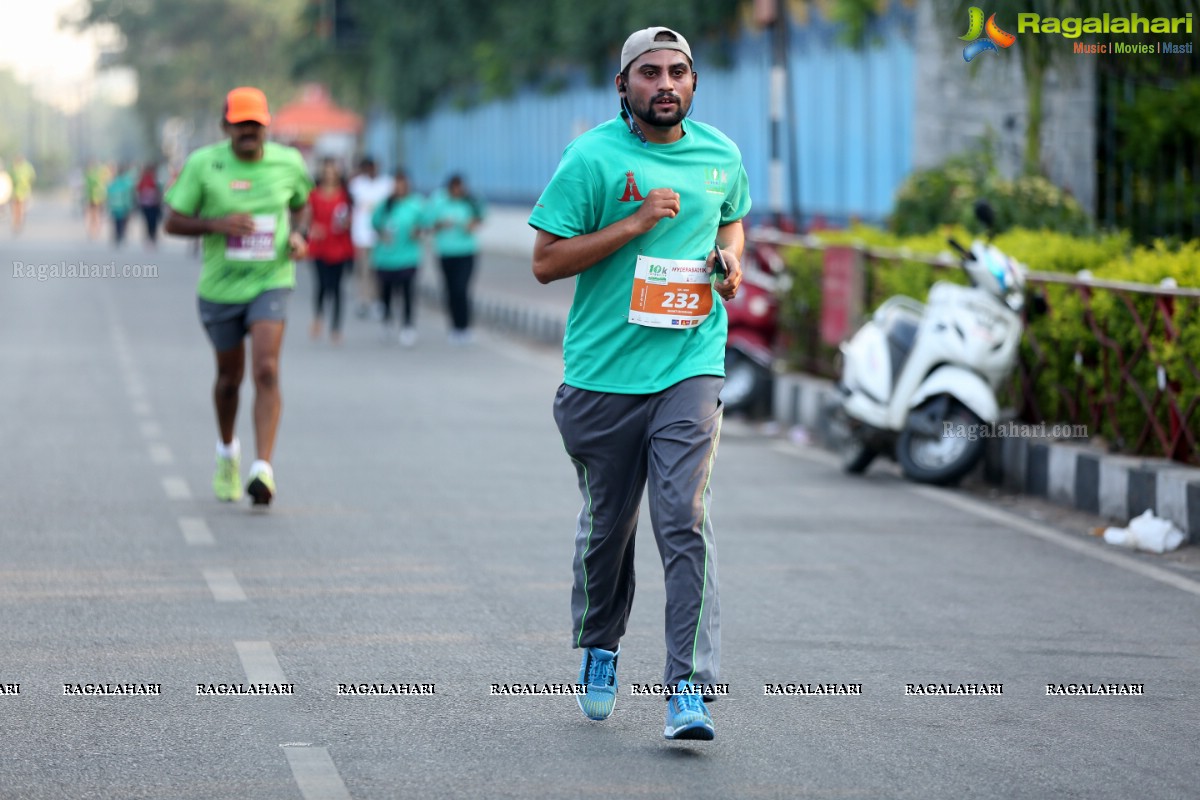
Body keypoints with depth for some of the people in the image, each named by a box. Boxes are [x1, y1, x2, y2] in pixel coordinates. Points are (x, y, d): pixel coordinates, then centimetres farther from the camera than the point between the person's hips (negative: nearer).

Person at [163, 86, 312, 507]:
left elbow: (300, 204, 19)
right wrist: (216, 224, -23)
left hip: (271, 283, 0)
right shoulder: (203, 164, -9)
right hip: (220, 287, 1)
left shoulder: (288, 162, -2)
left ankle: (263, 469, -24)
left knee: (266, 371, -19)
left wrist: (296, 235, -3)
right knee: (230, 377, 15)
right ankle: (227, 451, 44)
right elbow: (173, 222, -6)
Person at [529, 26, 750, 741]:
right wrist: (635, 223, -17)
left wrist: (731, 260, 5)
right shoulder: (592, 158, -6)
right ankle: (600, 648, 39)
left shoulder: (721, 156, 7)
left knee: (684, 521, -13)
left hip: (690, 367, 1)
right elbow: (546, 261, -8)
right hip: (603, 372, -1)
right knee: (607, 524, 12)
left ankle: (690, 689, -16)